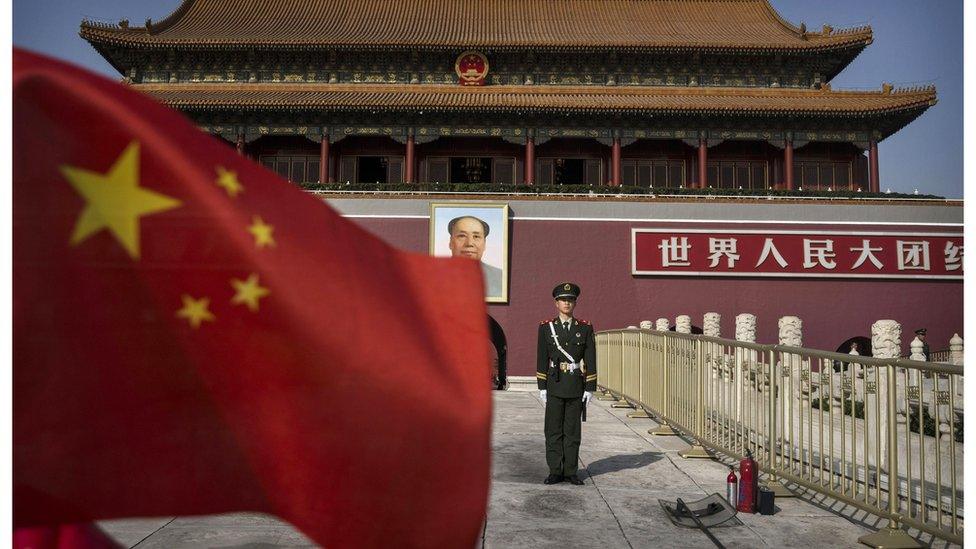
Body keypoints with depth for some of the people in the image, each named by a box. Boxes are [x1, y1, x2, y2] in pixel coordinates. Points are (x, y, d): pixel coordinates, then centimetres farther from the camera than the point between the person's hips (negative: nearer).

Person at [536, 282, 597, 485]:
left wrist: (590, 388, -3)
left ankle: (570, 471, 16)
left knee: (572, 430, 7)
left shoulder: (585, 328, 3)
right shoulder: (546, 327, 2)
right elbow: (542, 359, 2)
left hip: (576, 387, 0)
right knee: (554, 430, 3)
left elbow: (590, 360, 2)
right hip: (554, 386, 0)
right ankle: (555, 471, 12)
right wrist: (542, 387, -2)